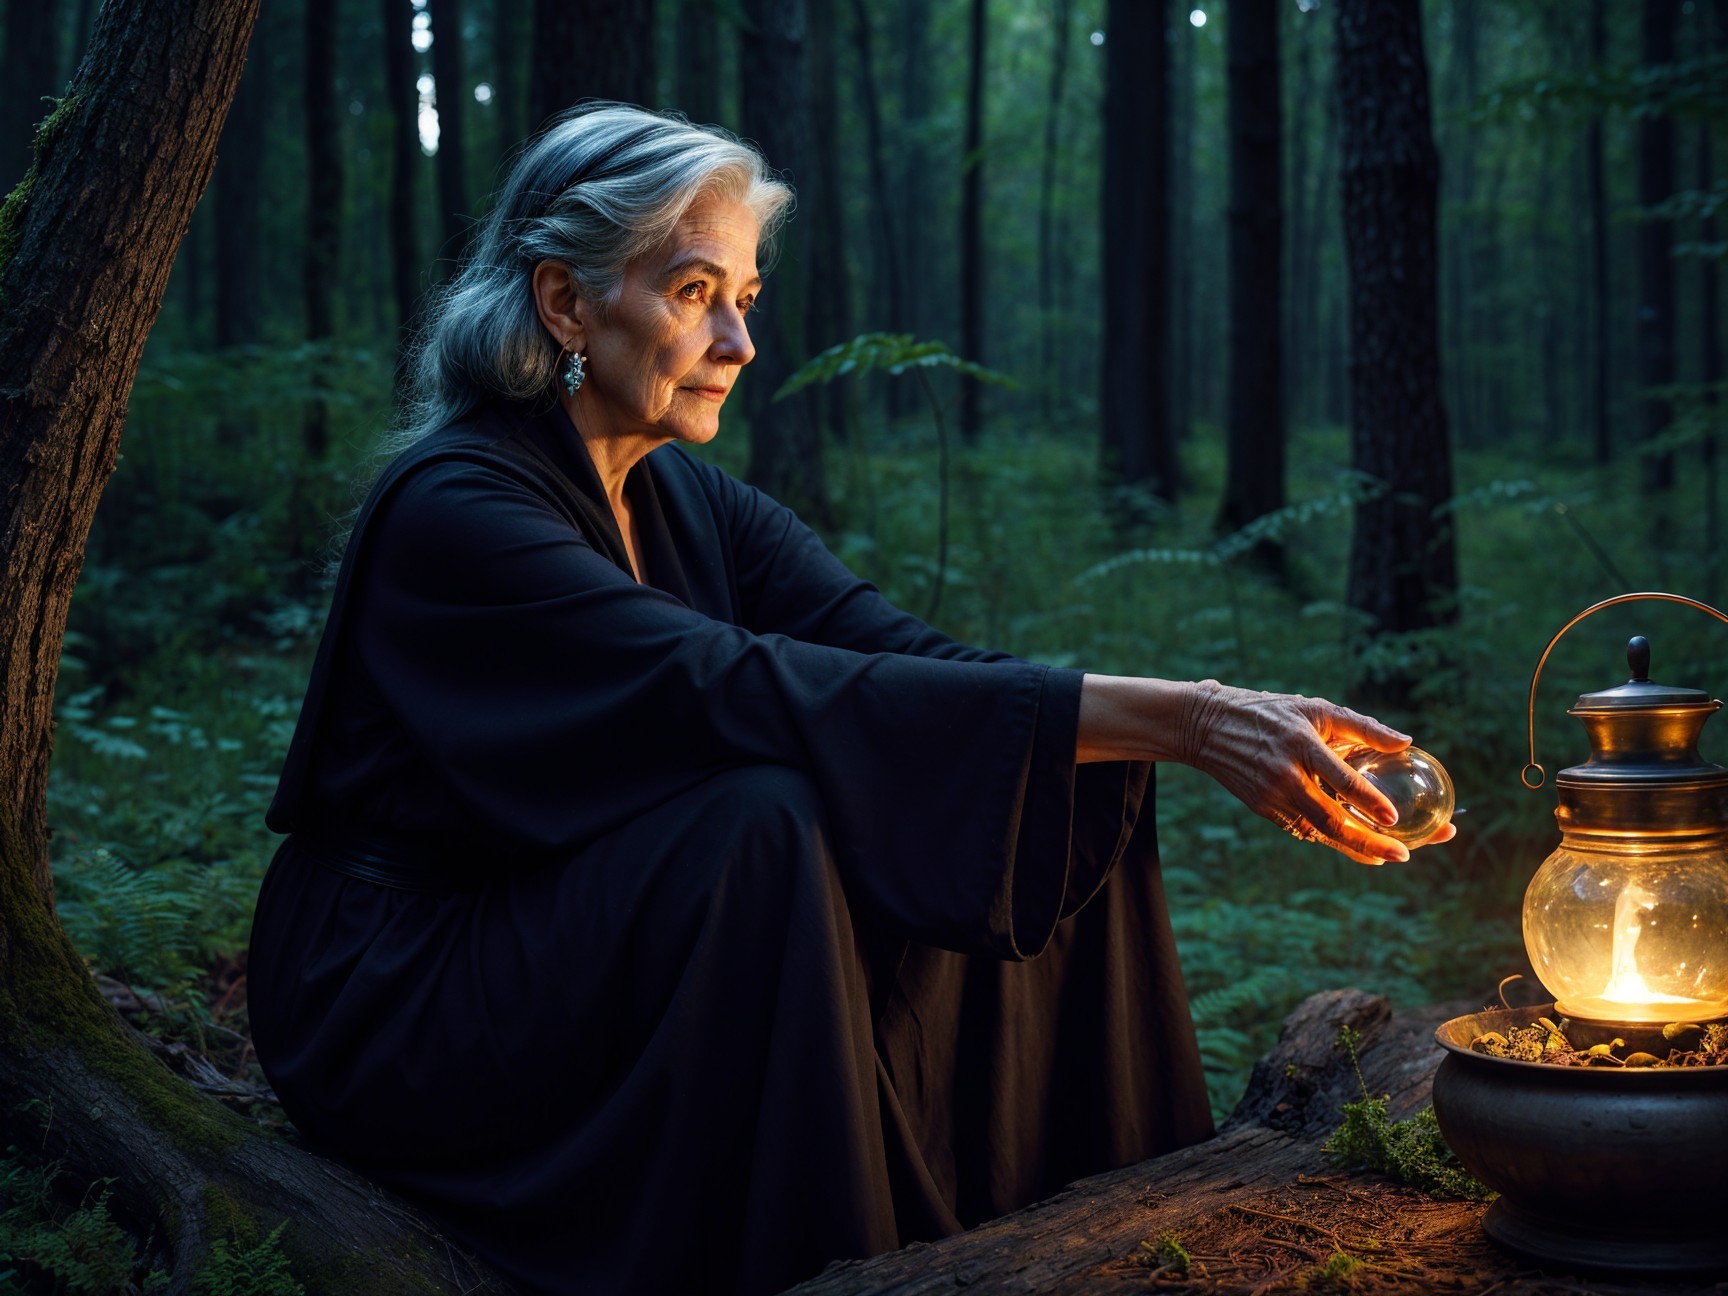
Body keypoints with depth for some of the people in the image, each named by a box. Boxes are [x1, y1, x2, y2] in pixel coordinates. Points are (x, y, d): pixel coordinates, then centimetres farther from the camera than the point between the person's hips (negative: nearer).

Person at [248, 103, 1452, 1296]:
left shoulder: (696, 504, 3)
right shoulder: (453, 509, -21)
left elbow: (911, 659, -10)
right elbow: (747, 693, -32)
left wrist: (1234, 728, -25)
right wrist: (1174, 720, -36)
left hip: (604, 951, 7)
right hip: (404, 1007, -7)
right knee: (766, 819, -32)